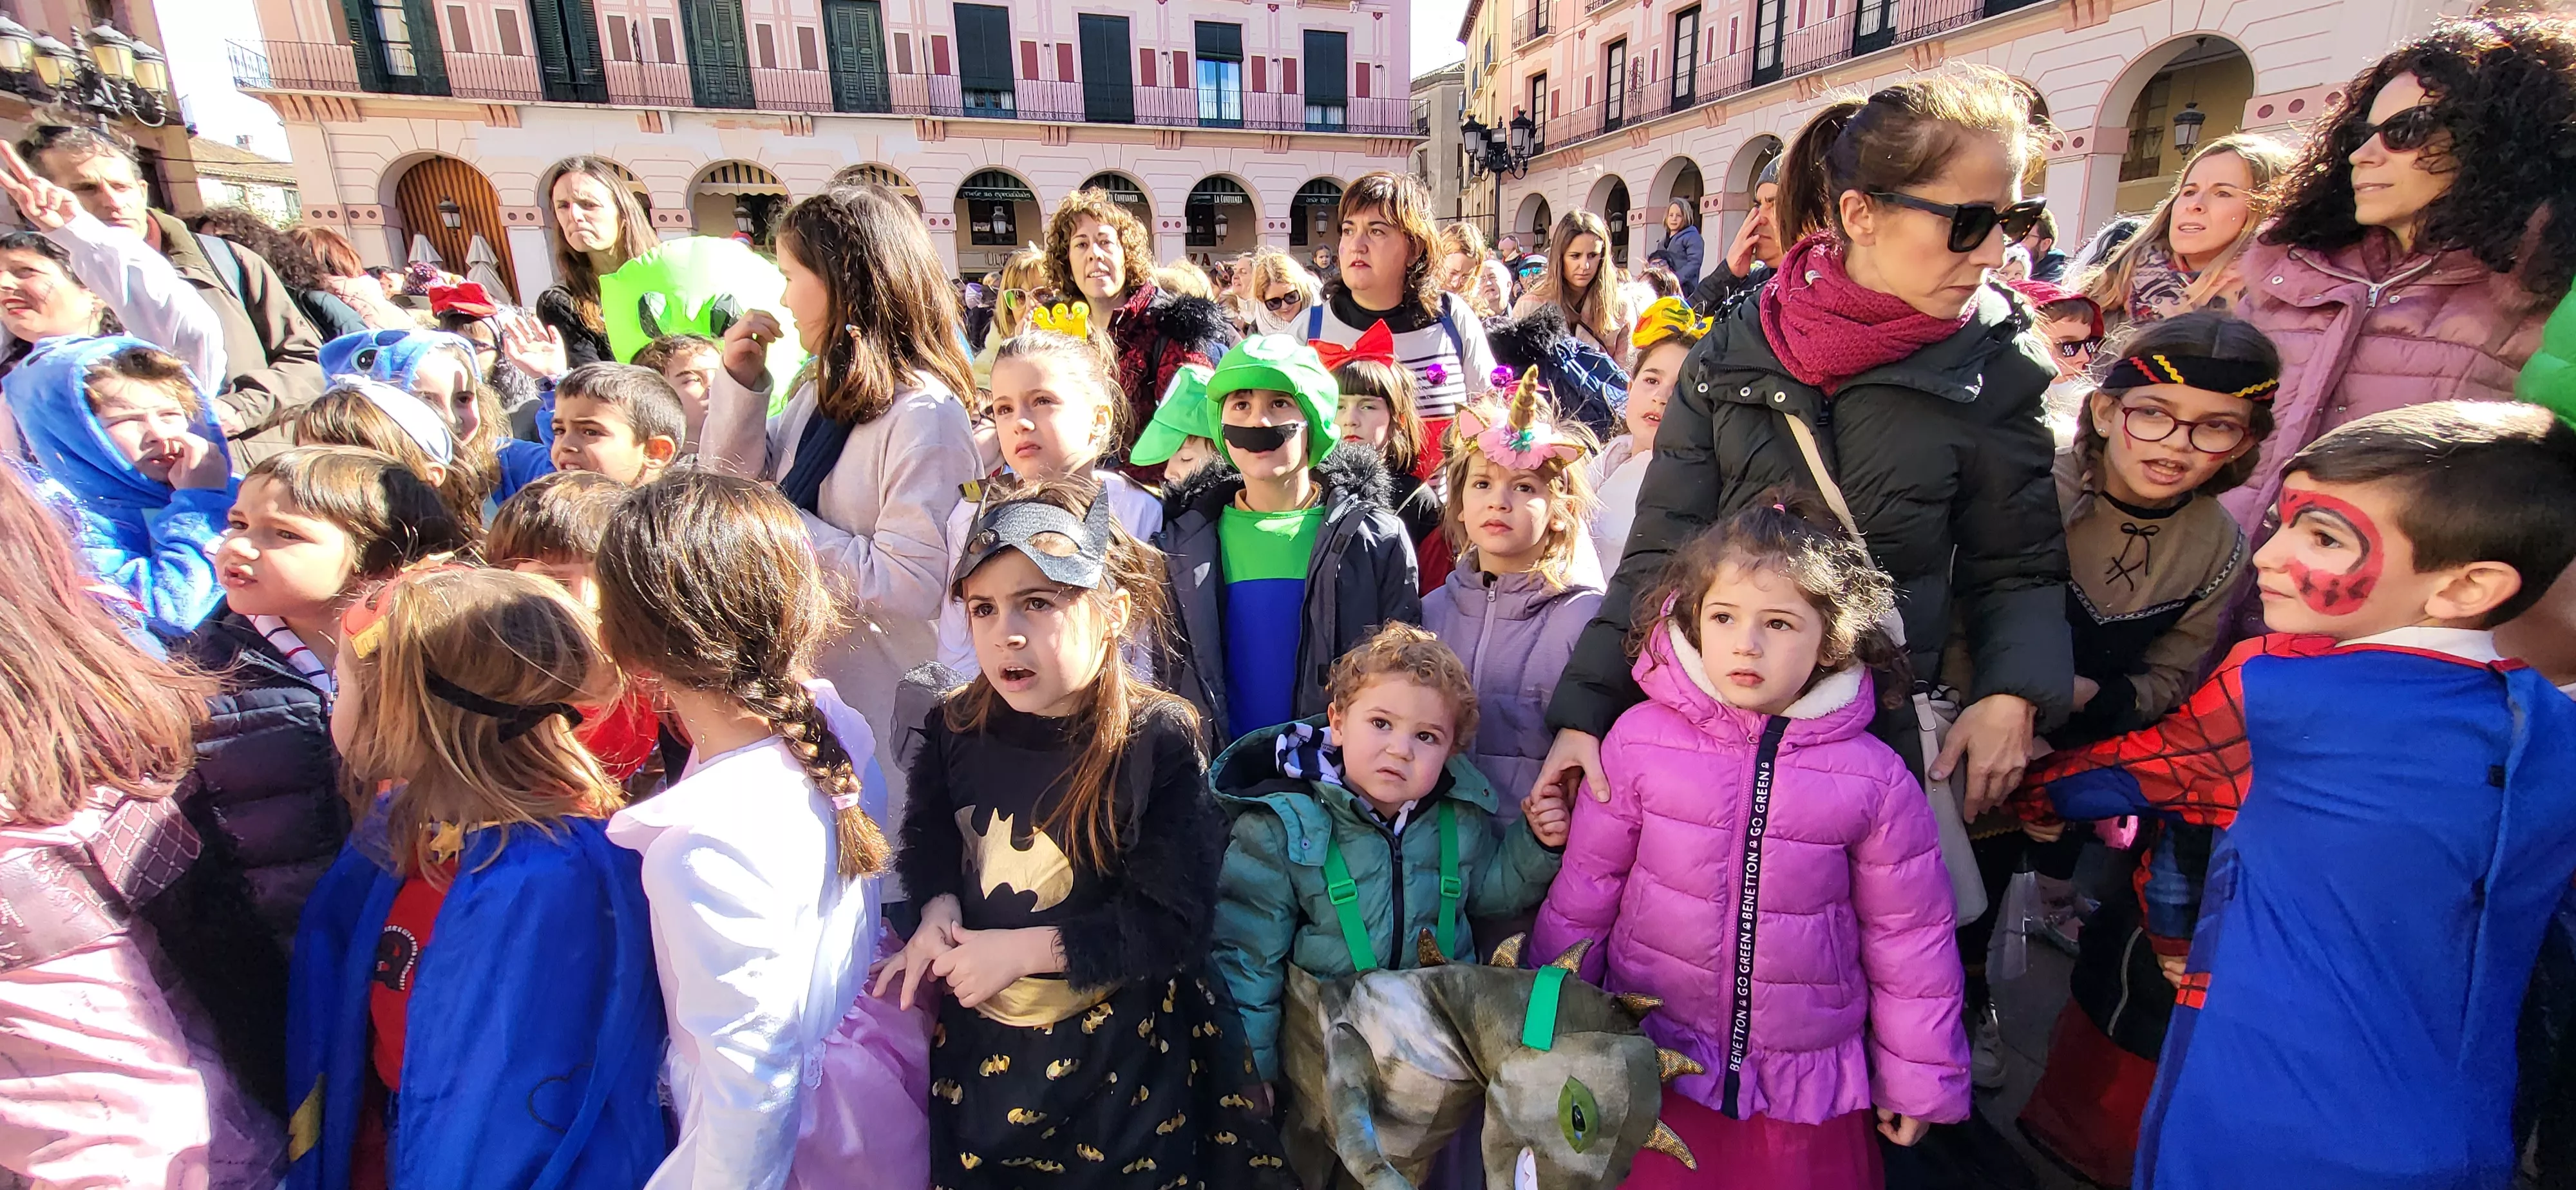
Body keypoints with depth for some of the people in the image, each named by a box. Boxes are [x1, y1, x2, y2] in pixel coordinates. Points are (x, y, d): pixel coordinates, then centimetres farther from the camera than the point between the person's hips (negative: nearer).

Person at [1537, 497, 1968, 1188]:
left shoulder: (1873, 778, -10)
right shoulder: (1641, 740, -11)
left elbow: (1909, 937, 1)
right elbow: (1584, 889, -1)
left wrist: (1919, 1077, 8)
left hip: (1808, 1091, 0)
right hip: (1652, 1070, 0)